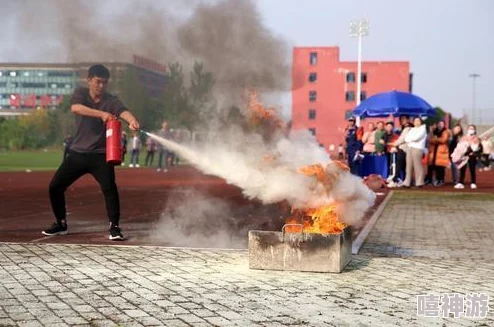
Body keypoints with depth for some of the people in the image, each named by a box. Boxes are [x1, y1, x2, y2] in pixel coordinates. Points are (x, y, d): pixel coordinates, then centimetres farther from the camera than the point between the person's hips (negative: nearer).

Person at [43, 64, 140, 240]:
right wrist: (101, 113, -41)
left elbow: (124, 112, -29)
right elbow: (75, 108, -27)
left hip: (100, 155, -2)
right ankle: (61, 224, 25)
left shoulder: (111, 101, -7)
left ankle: (114, 227, -9)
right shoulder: (80, 93, -4)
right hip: (77, 153, 3)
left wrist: (132, 121, -54)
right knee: (55, 186, 5)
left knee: (109, 188, -21)